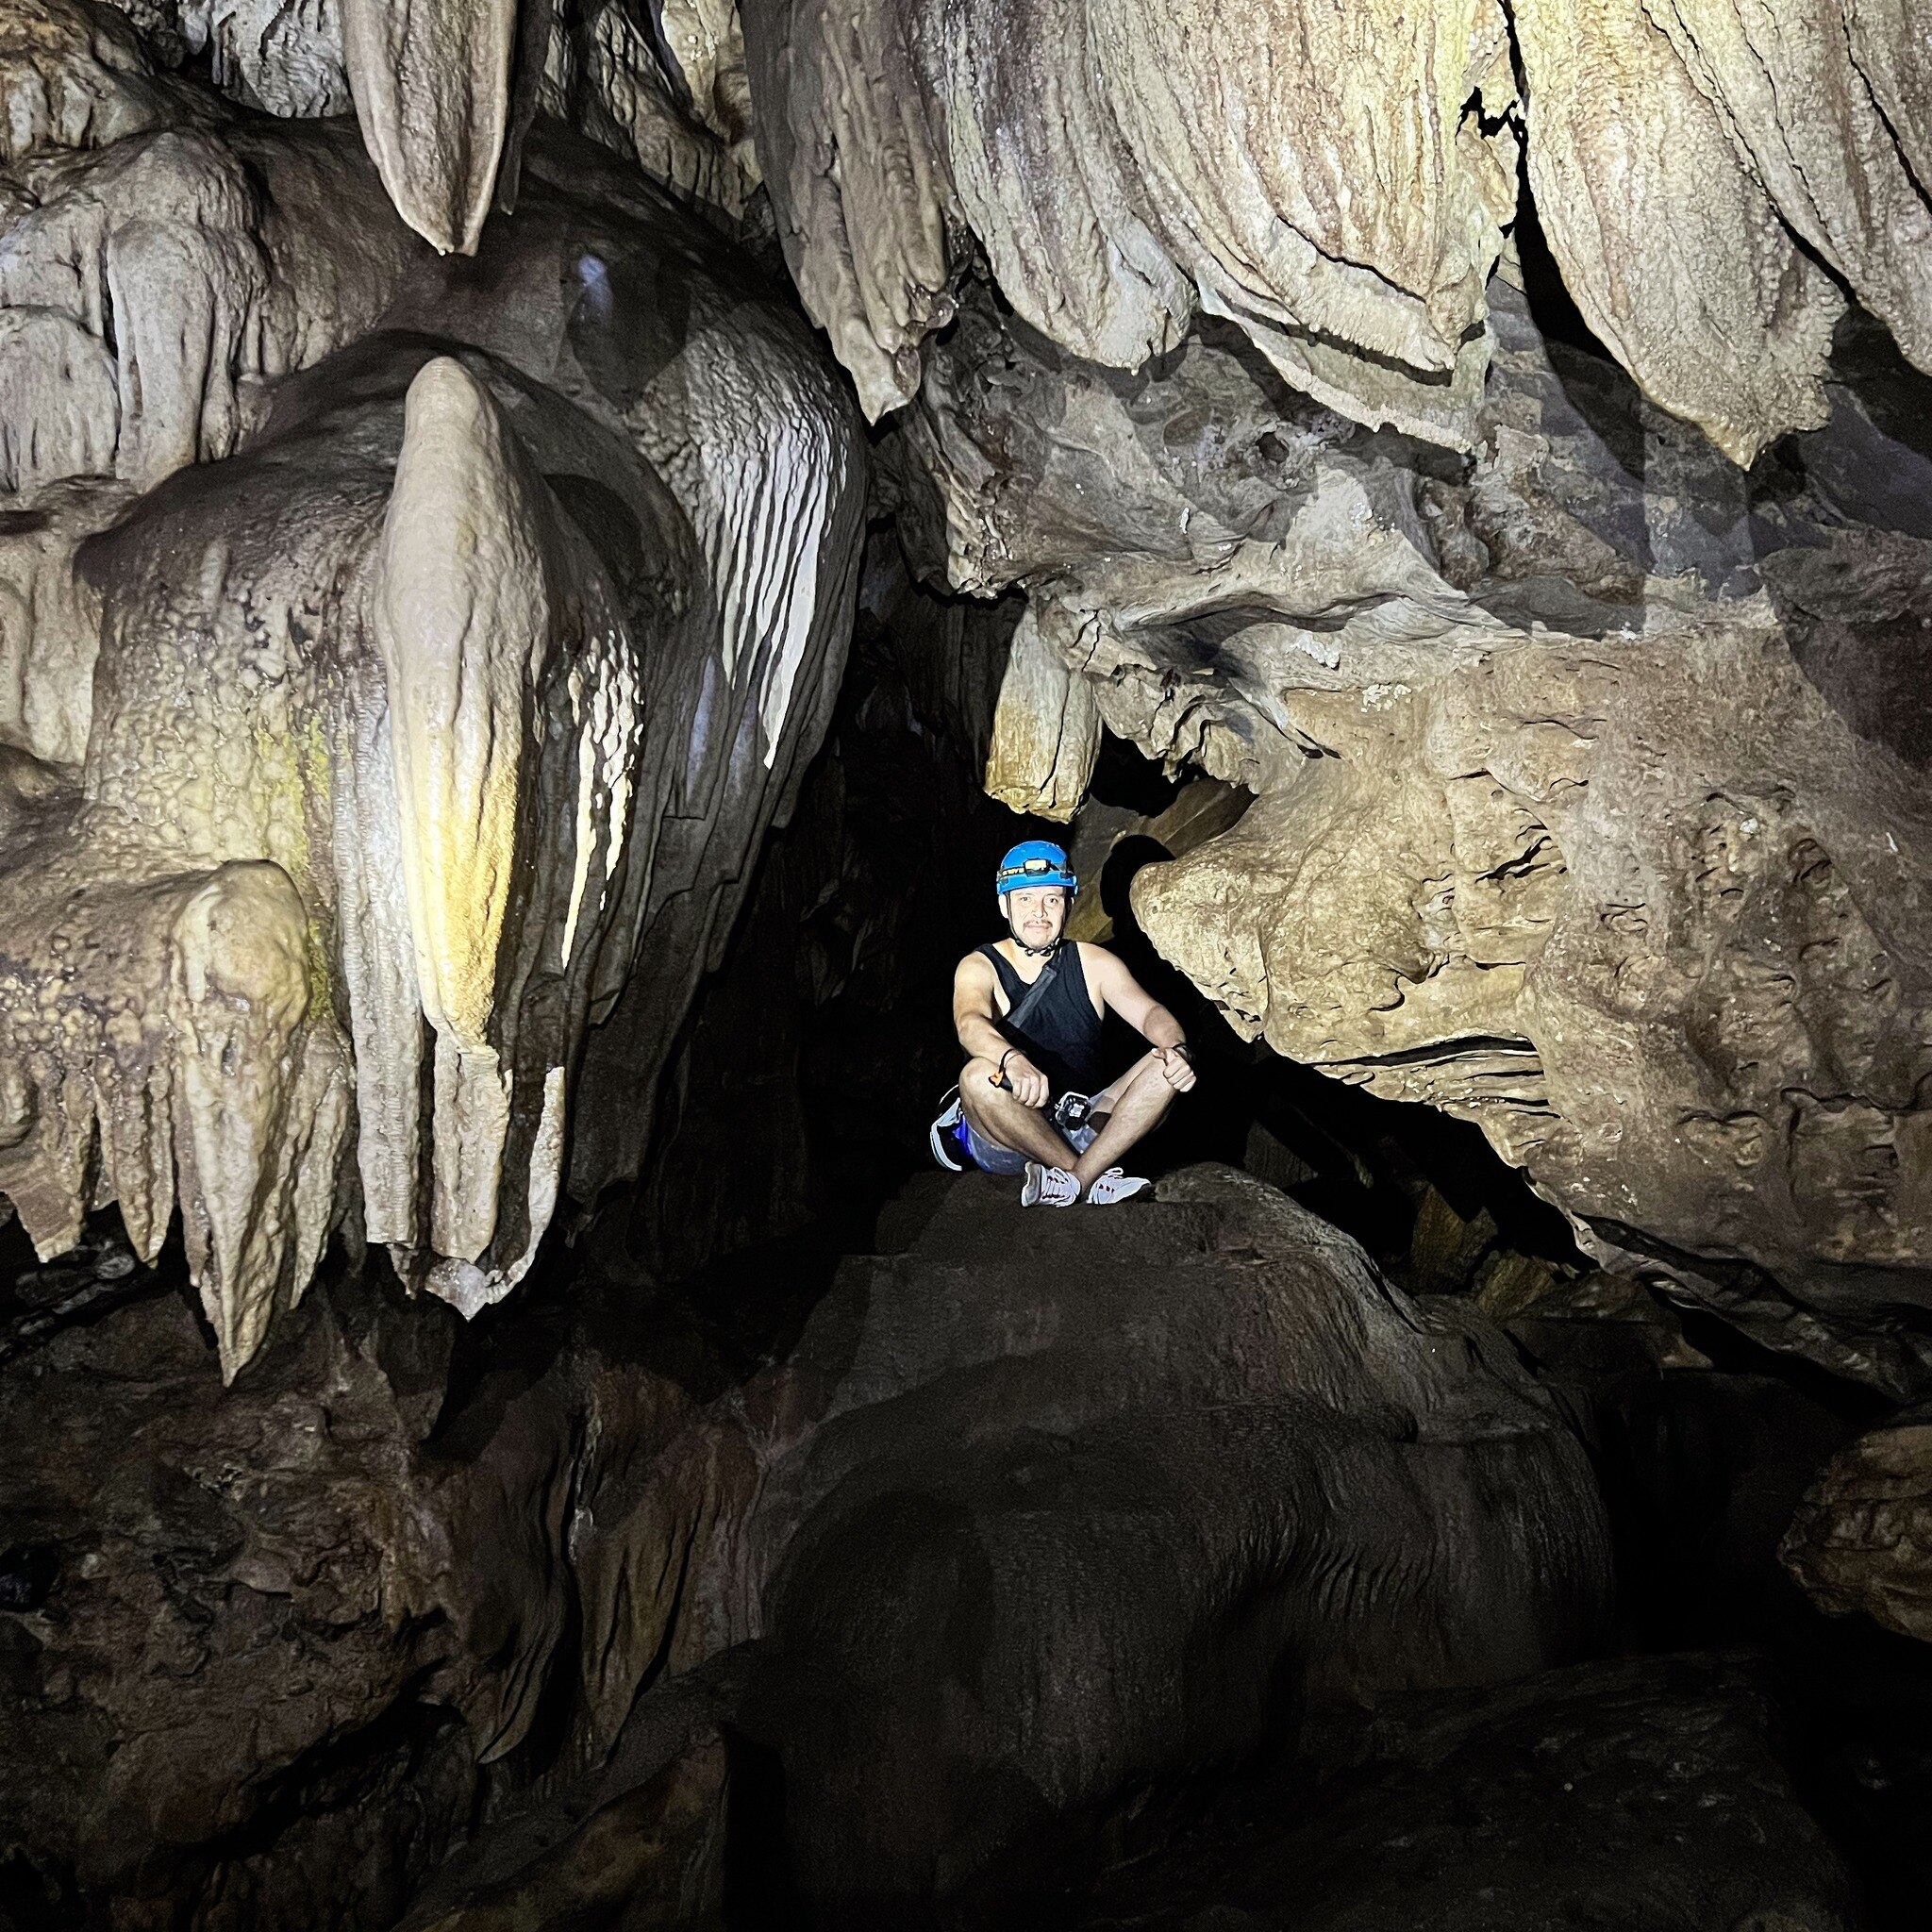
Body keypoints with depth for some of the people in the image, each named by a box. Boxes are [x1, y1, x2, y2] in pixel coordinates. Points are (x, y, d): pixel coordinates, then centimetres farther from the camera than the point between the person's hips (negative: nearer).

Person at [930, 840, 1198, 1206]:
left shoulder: (1093, 964, 6)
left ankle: (1076, 1178, -29)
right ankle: (1095, 1178, -23)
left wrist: (1177, 1049, -32)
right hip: (1003, 1143, -3)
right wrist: (1012, 1061, -49)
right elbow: (970, 1023, -26)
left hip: (1083, 1131, 3)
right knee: (978, 1075, -33)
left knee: (1165, 1068, -16)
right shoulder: (979, 968, -5)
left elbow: (1149, 1012, -8)